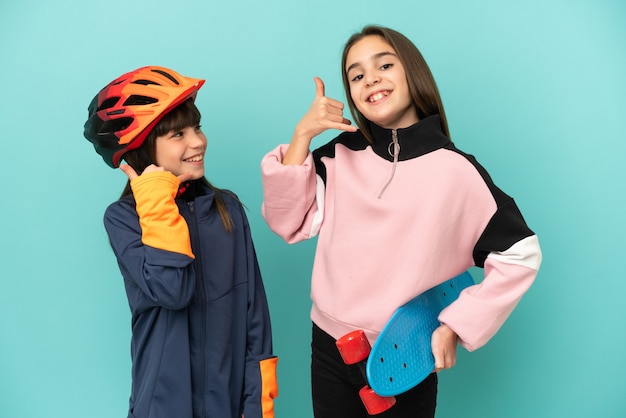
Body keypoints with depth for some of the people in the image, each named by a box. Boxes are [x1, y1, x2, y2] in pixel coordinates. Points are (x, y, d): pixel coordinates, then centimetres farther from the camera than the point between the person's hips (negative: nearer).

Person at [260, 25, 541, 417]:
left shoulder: (456, 170, -11)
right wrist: (302, 135, -15)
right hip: (330, 351, 3)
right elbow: (288, 222, -8)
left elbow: (519, 255, -6)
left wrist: (455, 327, -10)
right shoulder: (341, 156, -2)